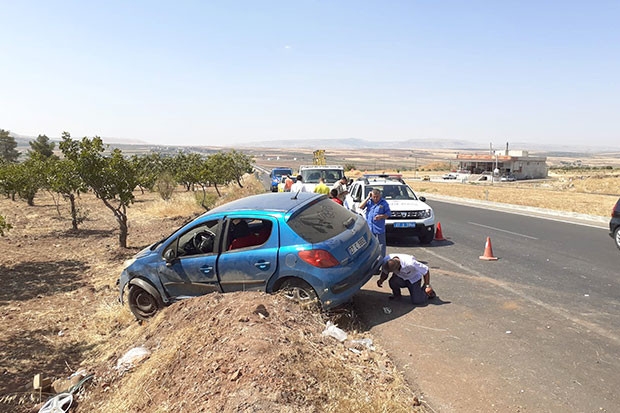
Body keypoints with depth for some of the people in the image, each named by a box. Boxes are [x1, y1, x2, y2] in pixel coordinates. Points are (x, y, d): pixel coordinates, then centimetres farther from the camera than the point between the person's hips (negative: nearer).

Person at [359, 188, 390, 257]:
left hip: (379, 228, -2)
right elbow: (361, 207, -8)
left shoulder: (384, 203, -2)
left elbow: (388, 214, -1)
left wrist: (381, 216, -19)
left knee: (381, 244, 4)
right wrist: (368, 198, -9)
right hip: (369, 227, 2)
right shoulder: (369, 201, 4)